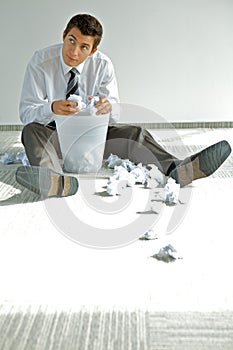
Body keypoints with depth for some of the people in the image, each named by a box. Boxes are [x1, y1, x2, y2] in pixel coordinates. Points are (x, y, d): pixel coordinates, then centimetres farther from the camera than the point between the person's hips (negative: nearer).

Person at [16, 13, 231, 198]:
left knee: (134, 133, -20)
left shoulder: (102, 65, -6)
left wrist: (107, 106, -34)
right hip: (53, 135, -2)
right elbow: (26, 111, -17)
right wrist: (52, 108, -39)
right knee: (32, 130, -34)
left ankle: (176, 169, -44)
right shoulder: (40, 62, -12)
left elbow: (114, 115, -8)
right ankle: (57, 181, -62)